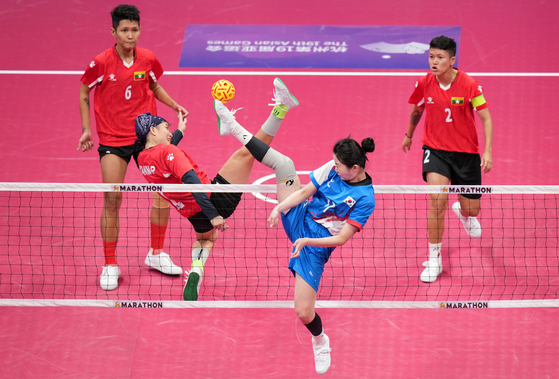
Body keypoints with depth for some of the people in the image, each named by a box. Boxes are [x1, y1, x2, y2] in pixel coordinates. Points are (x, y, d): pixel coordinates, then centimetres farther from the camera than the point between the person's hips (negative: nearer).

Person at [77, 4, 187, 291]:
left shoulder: (148, 59, -3)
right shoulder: (101, 63, -12)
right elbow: (84, 91, 4)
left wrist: (174, 105, 2)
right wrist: (86, 129, -1)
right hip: (112, 140, -3)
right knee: (112, 200, -5)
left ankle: (156, 254, 20)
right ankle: (110, 266, 7)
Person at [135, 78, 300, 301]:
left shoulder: (143, 159, 7)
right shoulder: (167, 152, -18)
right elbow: (192, 182, -27)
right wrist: (213, 215, -31)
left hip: (193, 214, 8)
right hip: (213, 200, -8)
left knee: (204, 238, 39)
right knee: (243, 154, -11)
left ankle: (195, 274, 15)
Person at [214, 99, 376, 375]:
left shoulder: (365, 198, -20)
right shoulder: (333, 169, -6)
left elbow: (341, 238, -20)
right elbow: (305, 192, 1)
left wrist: (307, 241, -29)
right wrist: (279, 207, -14)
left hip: (315, 248, -5)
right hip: (299, 219, 5)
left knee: (303, 312, -8)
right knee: (284, 162, -12)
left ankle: (320, 342, 28)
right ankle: (232, 128, 0)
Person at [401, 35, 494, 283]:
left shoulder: (469, 85, -17)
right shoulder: (424, 84, -9)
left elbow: (486, 118, -11)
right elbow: (417, 110, 12)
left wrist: (488, 152, -20)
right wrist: (409, 135, 27)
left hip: (466, 152, 0)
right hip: (435, 149, 0)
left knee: (472, 209, 11)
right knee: (437, 200, -22)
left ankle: (462, 211, 53)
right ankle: (434, 260, -10)